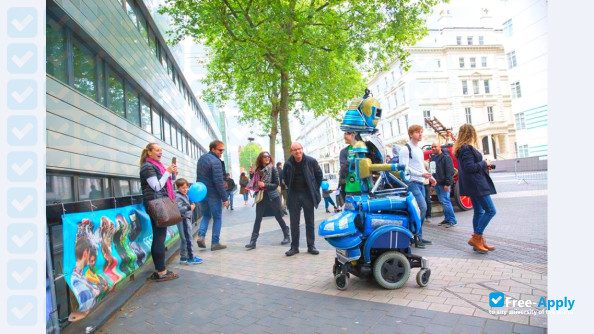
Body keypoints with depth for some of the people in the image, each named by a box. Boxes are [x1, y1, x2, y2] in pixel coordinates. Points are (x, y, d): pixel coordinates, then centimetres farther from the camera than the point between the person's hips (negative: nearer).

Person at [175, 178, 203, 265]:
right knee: (188, 239, -5)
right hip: (183, 219, -10)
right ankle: (190, 258, 2)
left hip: (187, 219, 10)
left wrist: (192, 204, 10)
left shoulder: (185, 195, 13)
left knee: (184, 239, 15)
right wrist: (189, 207, -31)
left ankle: (183, 257, 25)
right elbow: (178, 209, -28)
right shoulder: (178, 197, -16)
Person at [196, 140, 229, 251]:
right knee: (217, 218, 5)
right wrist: (225, 198, -17)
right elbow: (218, 181, -22)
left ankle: (201, 235, 4)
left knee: (206, 215, 22)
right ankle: (215, 243, 9)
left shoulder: (201, 158, 10)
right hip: (213, 194, -8)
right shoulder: (216, 161, -17)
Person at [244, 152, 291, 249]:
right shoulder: (258, 170, 6)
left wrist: (264, 185, -21)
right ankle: (253, 241, 1)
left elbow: (276, 184, -10)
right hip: (261, 197, 4)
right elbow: (255, 182, 15)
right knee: (258, 219, 0)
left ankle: (287, 236, 24)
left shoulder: (273, 169, -6)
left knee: (279, 217, 7)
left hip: (272, 197, -3)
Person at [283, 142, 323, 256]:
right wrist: (290, 189, 9)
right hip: (294, 195, 1)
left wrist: (315, 188, 5)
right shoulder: (288, 164, -2)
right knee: (294, 223, 5)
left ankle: (311, 246, 16)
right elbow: (285, 178, 15)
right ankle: (294, 247, 14)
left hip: (308, 195, -1)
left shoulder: (311, 161, -6)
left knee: (310, 222, 7)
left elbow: (319, 174, 7)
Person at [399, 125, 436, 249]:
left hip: (421, 183, 9)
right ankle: (416, 236, -6)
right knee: (422, 207, -16)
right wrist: (421, 174, -21)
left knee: (419, 209, 9)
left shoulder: (419, 150, 19)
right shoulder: (405, 149, -9)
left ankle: (418, 237, 17)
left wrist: (430, 177, 12)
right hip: (412, 183, -9)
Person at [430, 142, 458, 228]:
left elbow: (450, 171, -14)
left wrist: (447, 183, -20)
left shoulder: (446, 157, -8)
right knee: (442, 202, 11)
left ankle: (452, 220, -1)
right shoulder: (432, 158, 16)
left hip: (443, 184, -8)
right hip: (436, 184, 8)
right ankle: (447, 219, 18)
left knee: (445, 201, -9)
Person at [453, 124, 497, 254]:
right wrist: (485, 163, -8)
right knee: (490, 210, -7)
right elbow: (470, 167, -21)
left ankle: (479, 241, 18)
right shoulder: (468, 148, -16)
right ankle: (476, 238, -4)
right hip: (476, 184, -10)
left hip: (472, 185, 10)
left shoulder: (461, 148, 14)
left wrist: (484, 167, 13)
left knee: (479, 211, 13)